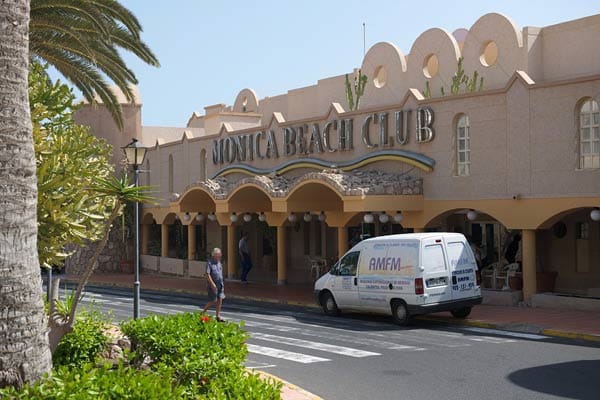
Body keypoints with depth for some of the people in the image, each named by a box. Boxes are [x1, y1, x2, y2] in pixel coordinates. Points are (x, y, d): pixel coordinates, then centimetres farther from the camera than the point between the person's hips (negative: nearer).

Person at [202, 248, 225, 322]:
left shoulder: (219, 262, 11)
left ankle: (218, 316, 8)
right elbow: (207, 274, -18)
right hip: (213, 285, -7)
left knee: (220, 300, 2)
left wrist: (222, 284, 19)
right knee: (213, 301, -4)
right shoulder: (209, 263, -12)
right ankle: (202, 313, 13)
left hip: (220, 285, 7)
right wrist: (212, 284, -24)